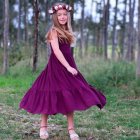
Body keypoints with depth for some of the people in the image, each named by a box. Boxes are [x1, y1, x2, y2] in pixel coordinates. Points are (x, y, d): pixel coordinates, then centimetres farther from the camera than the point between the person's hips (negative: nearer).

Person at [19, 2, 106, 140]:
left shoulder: (66, 31, 14)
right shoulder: (54, 31, -9)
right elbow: (56, 50, -20)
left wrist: (70, 67, 12)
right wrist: (68, 67, -24)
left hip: (68, 65, 7)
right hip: (56, 67, -7)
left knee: (70, 97, 3)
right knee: (50, 96, 1)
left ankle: (71, 128, 8)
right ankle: (43, 126, 16)